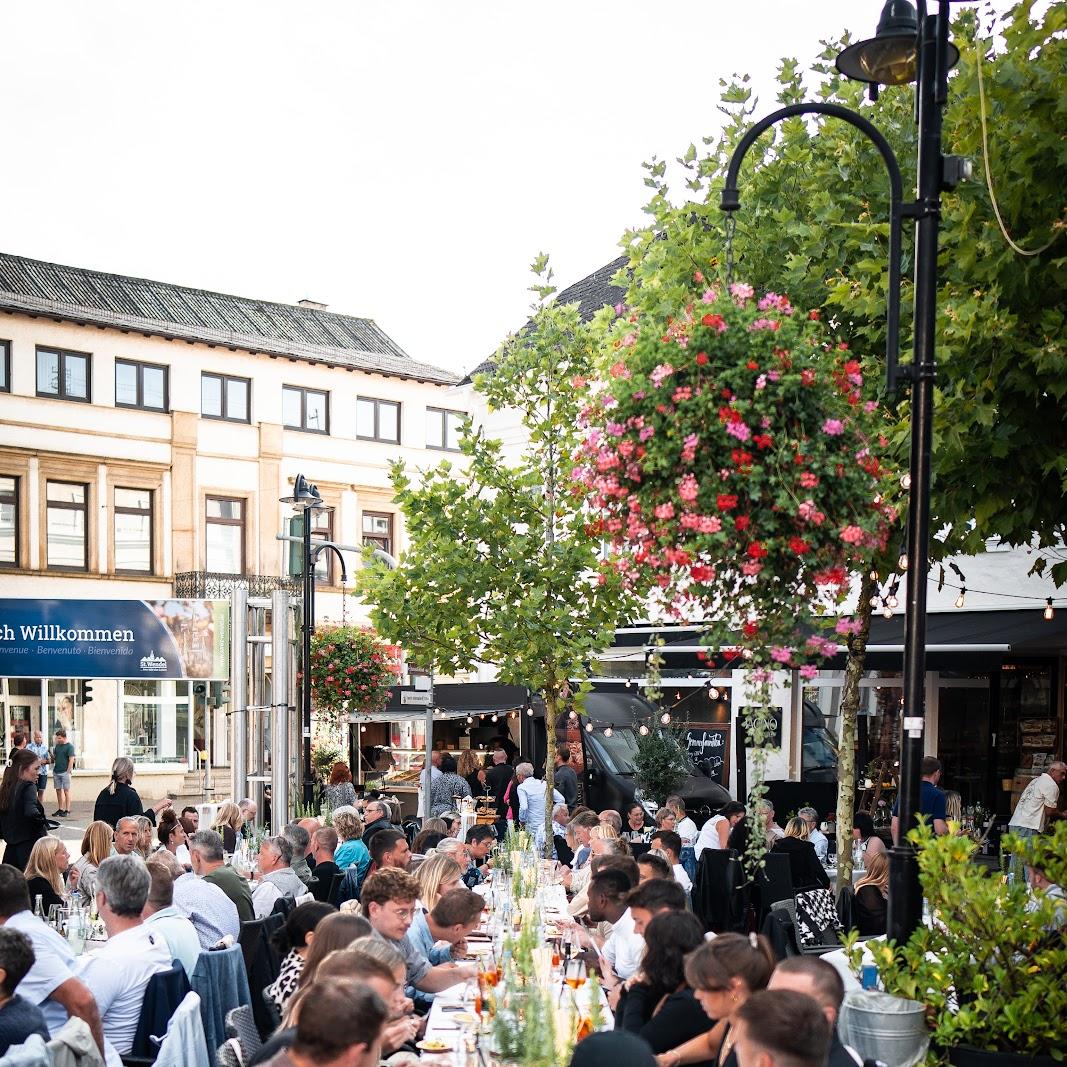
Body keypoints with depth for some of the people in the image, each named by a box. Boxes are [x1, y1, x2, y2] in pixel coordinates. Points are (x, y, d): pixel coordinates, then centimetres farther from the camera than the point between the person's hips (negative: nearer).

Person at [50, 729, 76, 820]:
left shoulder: (69, 747, -6)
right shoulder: (57, 746, 13)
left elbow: (71, 760, -10)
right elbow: (54, 758, 19)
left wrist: (68, 771, -15)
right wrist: (52, 755, -3)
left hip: (65, 772, -7)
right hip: (56, 771, 7)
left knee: (66, 791, -2)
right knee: (58, 791, 9)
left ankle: (67, 810, 0)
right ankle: (60, 809, 15)